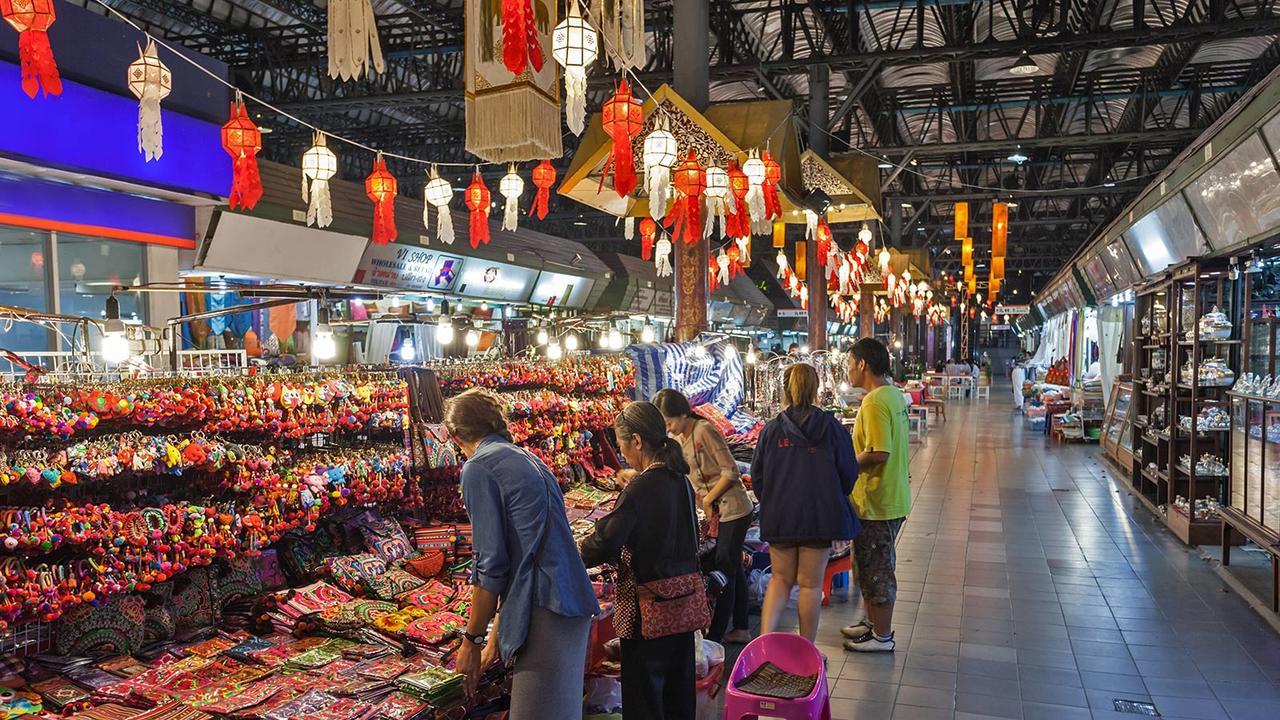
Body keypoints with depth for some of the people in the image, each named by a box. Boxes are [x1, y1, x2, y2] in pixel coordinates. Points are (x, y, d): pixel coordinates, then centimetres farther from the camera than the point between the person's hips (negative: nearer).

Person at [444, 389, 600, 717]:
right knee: (561, 706, 18)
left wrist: (471, 640, 0)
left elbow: (491, 564, -11)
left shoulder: (478, 468, -6)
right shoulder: (527, 459, 19)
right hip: (573, 604, 9)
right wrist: (497, 634, 28)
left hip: (544, 611, -9)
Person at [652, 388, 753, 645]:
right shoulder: (677, 439, 6)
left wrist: (706, 500, -15)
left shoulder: (704, 430, -19)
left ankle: (715, 636, 0)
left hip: (733, 509, -9)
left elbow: (730, 472, -20)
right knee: (733, 568, 16)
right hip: (716, 511, 9)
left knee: (725, 571, -5)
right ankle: (741, 629, 27)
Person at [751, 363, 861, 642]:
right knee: (811, 584, 9)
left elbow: (757, 477, 1)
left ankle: (765, 638, 1)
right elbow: (849, 475, -2)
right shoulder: (832, 427, -7)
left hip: (779, 516, 1)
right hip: (820, 516, -1)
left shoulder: (771, 429, -4)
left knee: (781, 578, 17)